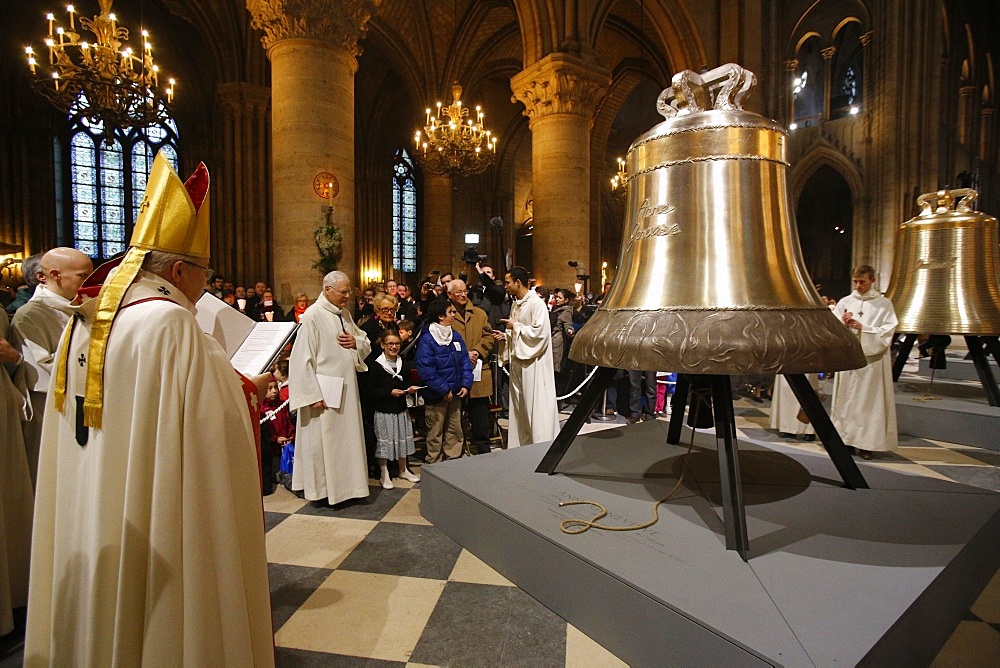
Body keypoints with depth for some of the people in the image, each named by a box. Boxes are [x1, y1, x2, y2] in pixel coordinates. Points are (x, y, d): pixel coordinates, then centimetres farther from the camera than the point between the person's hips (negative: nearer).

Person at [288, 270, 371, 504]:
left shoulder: (345, 313, 9)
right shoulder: (313, 315, -13)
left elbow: (366, 342, 19)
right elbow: (303, 357, -16)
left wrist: (356, 342, -5)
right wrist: (314, 394, -19)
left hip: (347, 388, 7)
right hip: (325, 391, -7)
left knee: (347, 437, 14)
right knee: (324, 439, 3)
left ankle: (347, 483, 28)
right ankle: (324, 488, 18)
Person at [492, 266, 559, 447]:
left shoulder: (536, 303, -12)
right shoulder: (515, 305, 14)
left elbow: (539, 332, -20)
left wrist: (515, 326, -13)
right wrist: (505, 335, 3)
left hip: (533, 363, -9)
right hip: (517, 361, 9)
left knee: (536, 406, -4)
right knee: (519, 405, 13)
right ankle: (521, 444, 23)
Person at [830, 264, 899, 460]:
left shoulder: (884, 304, 3)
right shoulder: (844, 302, 9)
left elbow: (887, 333, -5)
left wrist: (862, 328, -15)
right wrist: (842, 323, -12)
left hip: (872, 360, -2)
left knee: (869, 401, 0)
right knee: (846, 398, 4)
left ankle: (867, 443, 7)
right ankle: (845, 437, 11)